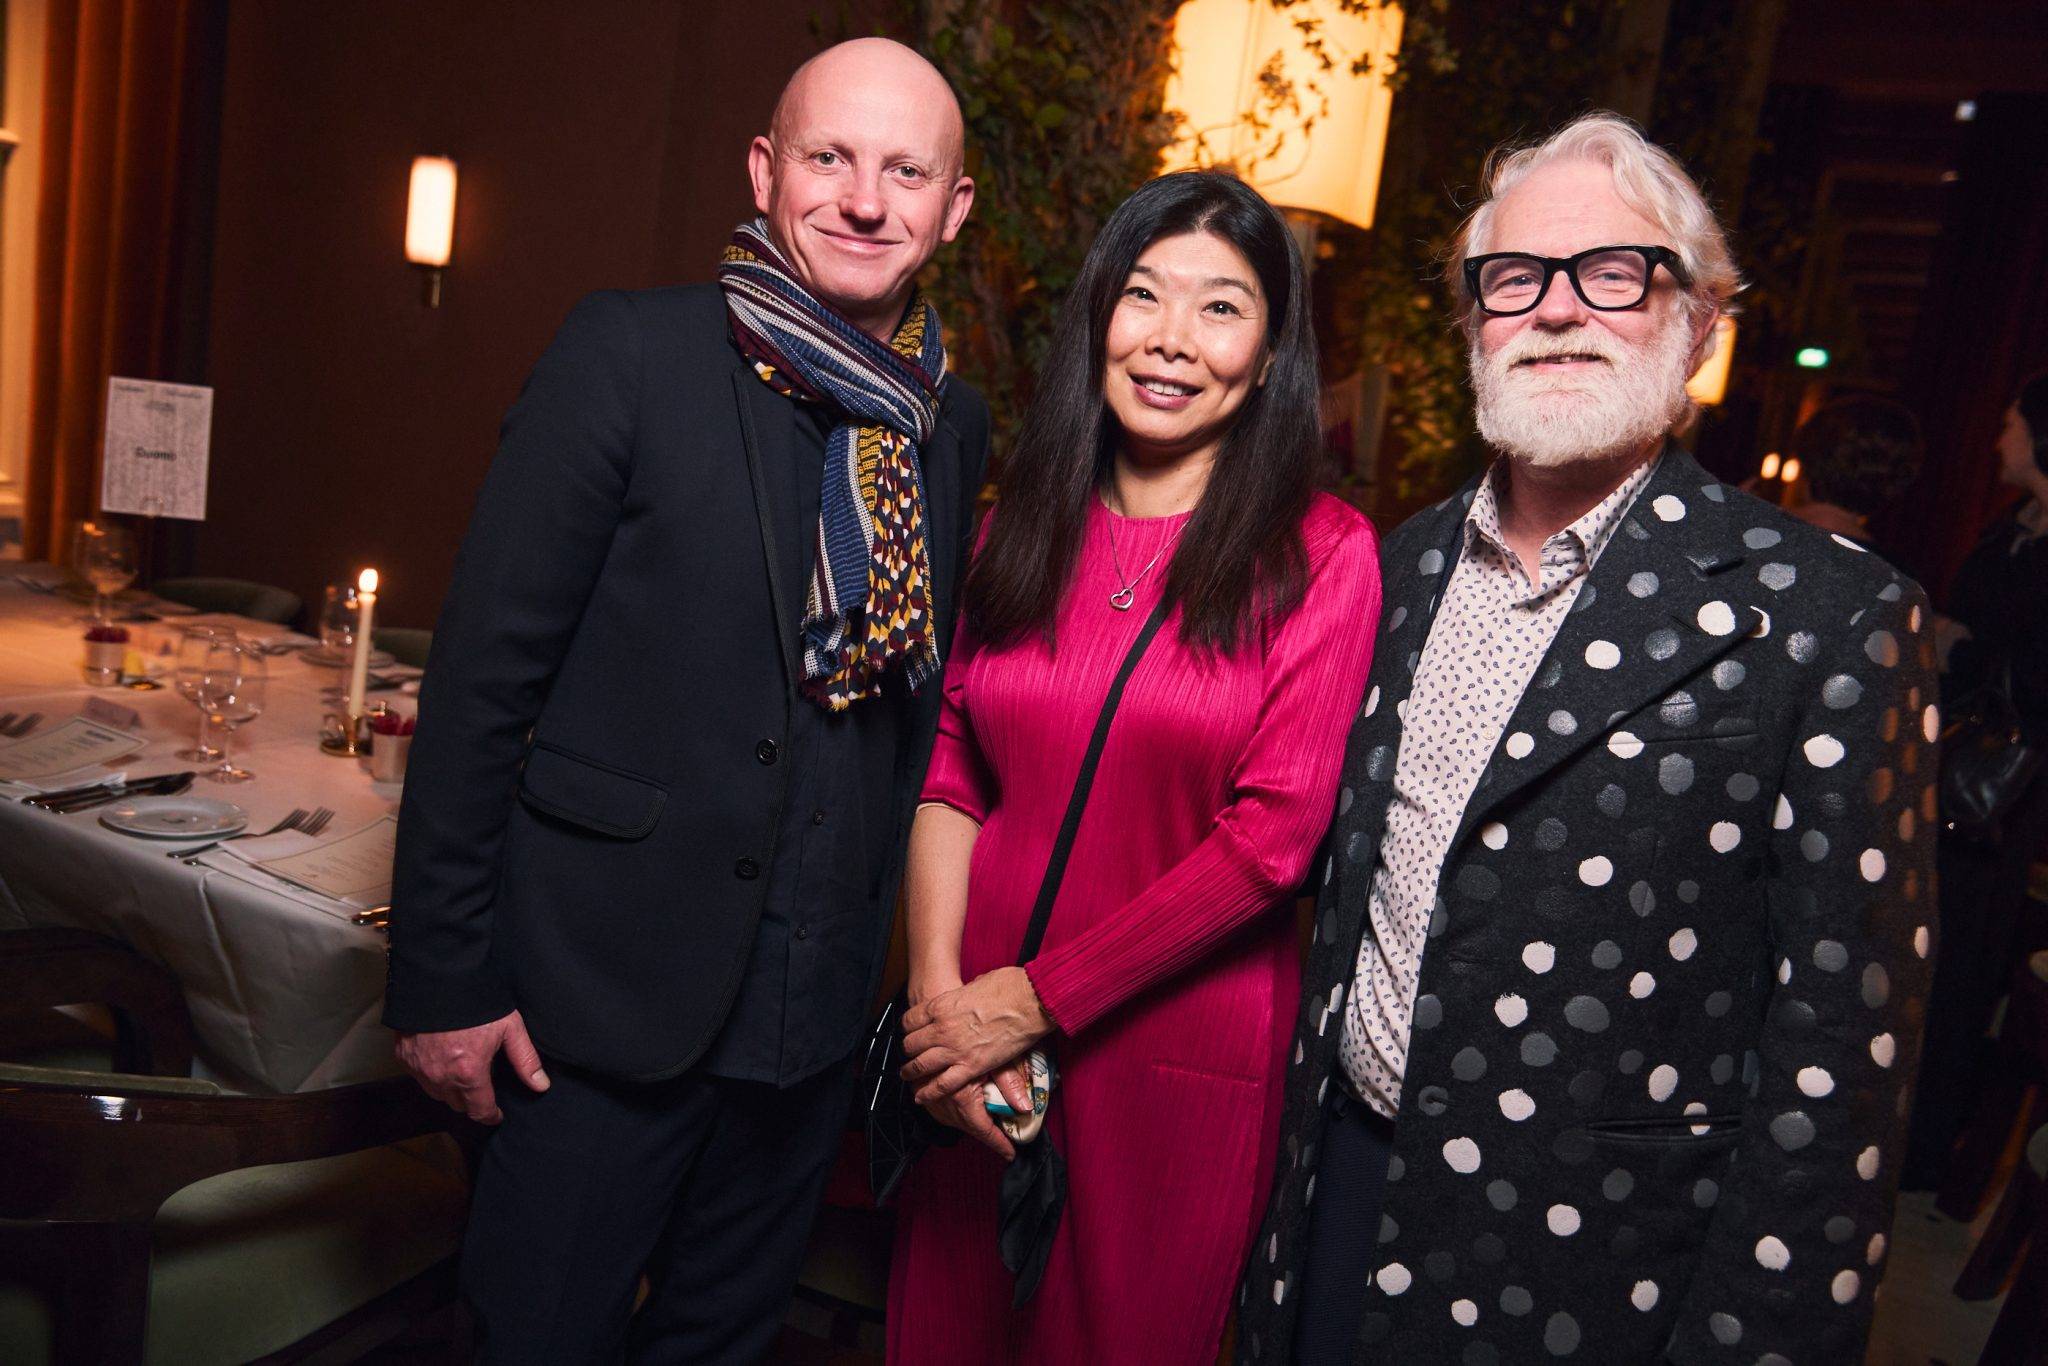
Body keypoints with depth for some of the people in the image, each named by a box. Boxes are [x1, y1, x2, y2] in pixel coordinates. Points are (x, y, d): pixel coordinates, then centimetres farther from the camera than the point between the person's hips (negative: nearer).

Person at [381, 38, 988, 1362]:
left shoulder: (956, 424, 4)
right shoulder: (630, 353, -10)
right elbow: (483, 671, -11)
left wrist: (883, 958, 10)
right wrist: (445, 974, -10)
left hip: (817, 1006, 5)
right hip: (607, 993, -4)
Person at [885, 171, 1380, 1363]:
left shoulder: (1323, 554, -8)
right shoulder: (1022, 528, 5)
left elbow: (1275, 829, -13)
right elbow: (951, 772, 3)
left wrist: (1039, 997, -13)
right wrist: (940, 985, -11)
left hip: (1176, 1053, -3)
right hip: (977, 1046, 4)